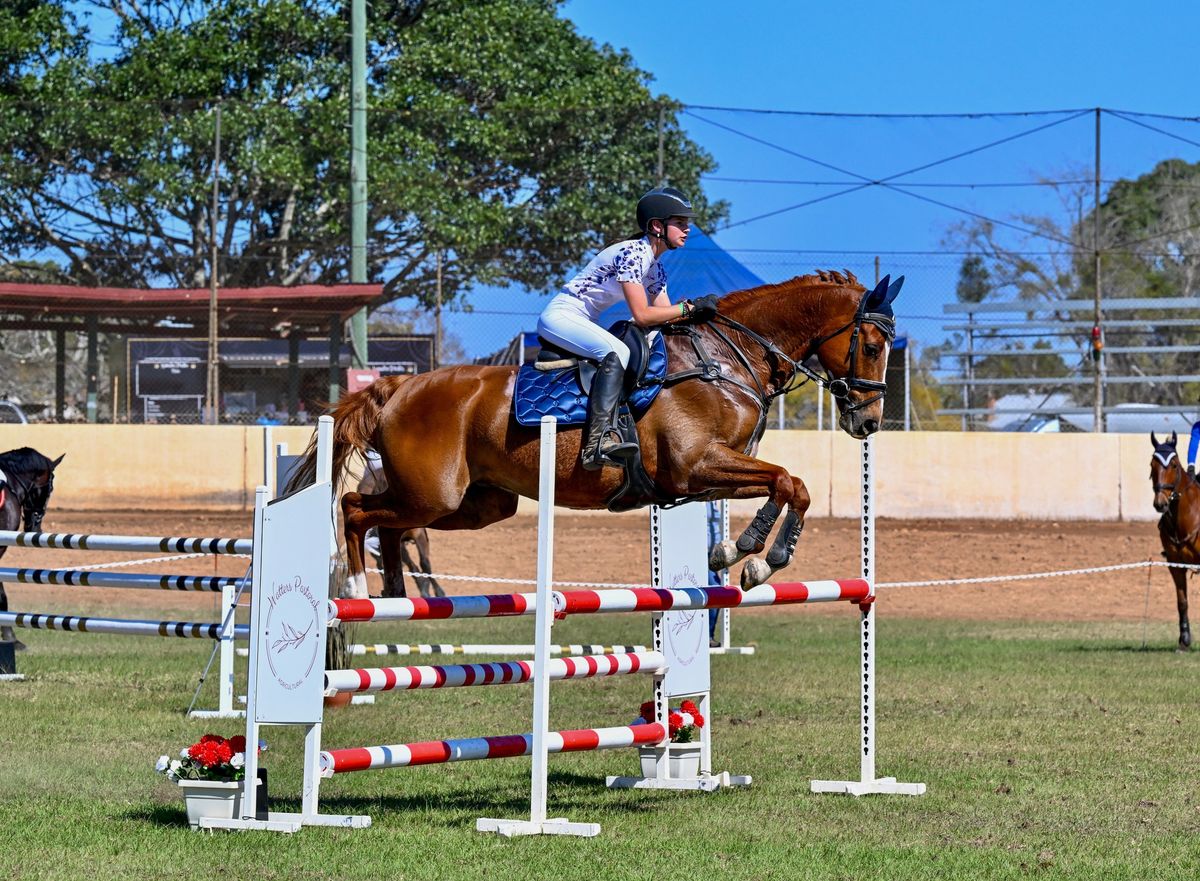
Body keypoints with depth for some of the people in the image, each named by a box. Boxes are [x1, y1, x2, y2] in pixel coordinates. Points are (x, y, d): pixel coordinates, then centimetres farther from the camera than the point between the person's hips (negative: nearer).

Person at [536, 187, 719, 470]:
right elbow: (642, 316, -23)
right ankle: (598, 442, -45)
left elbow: (664, 315, 9)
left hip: (582, 324, 11)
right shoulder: (633, 252, -18)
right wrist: (690, 308, -20)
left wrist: (697, 312, -8)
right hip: (560, 316, -11)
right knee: (616, 351, -33)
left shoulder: (655, 269, 13)